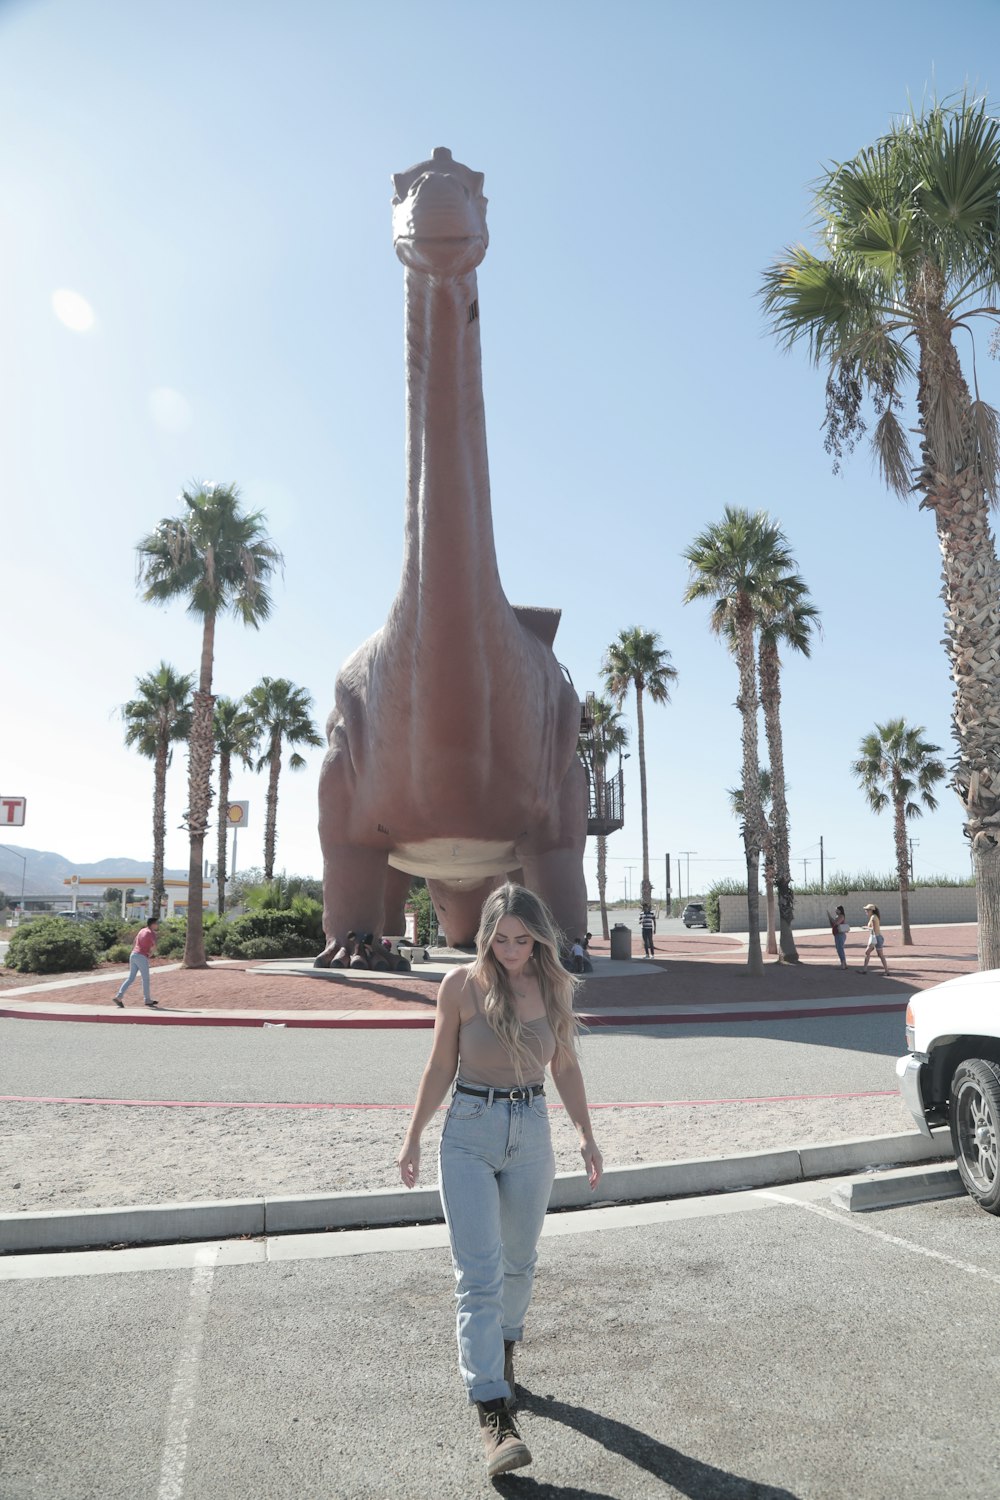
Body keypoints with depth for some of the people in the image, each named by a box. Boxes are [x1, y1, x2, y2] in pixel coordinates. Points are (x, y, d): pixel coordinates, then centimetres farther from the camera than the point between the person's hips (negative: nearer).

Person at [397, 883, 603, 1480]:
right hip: (469, 1134, -3)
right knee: (479, 1274, -6)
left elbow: (566, 1066, 8)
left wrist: (586, 1134, 9)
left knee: (519, 1261, 19)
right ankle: (495, 1413, 1)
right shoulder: (461, 984, -10)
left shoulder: (555, 987, -2)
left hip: (531, 1133, 3)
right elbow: (441, 1067, -1)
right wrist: (414, 1137, 4)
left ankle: (503, 1348, 44)